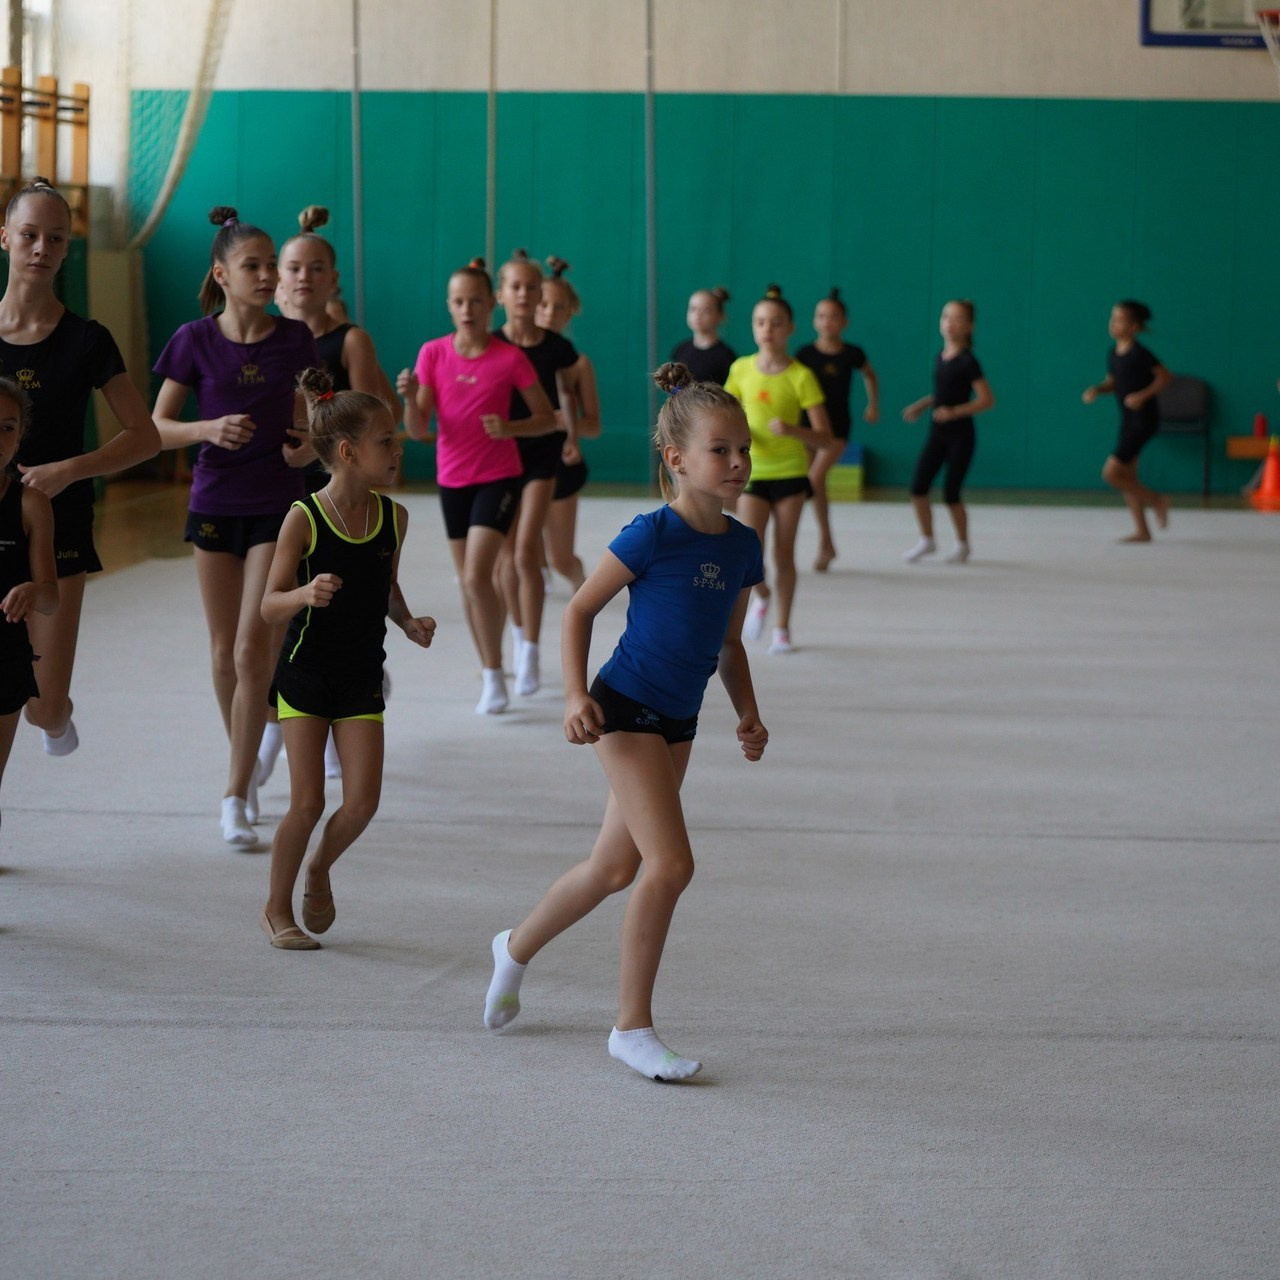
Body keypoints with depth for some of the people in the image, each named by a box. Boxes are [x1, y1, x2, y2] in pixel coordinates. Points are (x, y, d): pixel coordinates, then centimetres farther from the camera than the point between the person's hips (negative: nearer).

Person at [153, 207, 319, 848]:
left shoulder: (295, 339, -1)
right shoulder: (195, 340, -4)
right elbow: (156, 426, -1)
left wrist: (309, 446, -11)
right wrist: (208, 428, -19)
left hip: (279, 504, -1)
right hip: (215, 502, 1)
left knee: (254, 649, -10)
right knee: (225, 651, 10)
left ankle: (236, 795, -4)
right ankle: (246, 762, 33)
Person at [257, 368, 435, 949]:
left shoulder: (394, 517, -2)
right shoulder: (304, 519, -15)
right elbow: (269, 607, -13)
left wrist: (407, 622, -2)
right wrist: (306, 594, -33)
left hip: (363, 677, 4)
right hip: (305, 672, -4)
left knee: (362, 801, -4)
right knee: (307, 802, -3)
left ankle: (320, 870, 26)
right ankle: (277, 908, 18)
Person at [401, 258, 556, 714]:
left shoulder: (510, 358, -8)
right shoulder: (433, 354, -2)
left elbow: (547, 418, -2)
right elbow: (418, 430, -4)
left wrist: (508, 428, -20)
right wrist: (410, 397, -24)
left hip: (498, 478, -4)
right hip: (452, 479, 4)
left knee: (477, 577, -17)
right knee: (468, 583, 10)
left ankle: (495, 676, -5)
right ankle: (488, 669, 25)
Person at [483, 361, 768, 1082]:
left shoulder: (742, 547, 3)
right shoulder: (652, 536, -16)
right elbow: (581, 610, -7)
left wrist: (748, 714, 3)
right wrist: (577, 695, -15)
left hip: (678, 722, 7)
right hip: (625, 709, -7)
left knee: (616, 868, 17)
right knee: (672, 864, -16)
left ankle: (517, 947, 43)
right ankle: (634, 1028, -4)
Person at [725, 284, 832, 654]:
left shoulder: (800, 376, -8)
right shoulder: (742, 369, 0)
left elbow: (824, 438, -9)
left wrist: (792, 429, -27)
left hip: (790, 472, -1)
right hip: (752, 471, 1)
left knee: (783, 555, 4)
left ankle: (782, 627, 22)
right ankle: (761, 596, 21)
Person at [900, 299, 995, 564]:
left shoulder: (967, 361, -13)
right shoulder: (940, 358, 7)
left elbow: (987, 400, -15)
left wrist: (954, 412, -23)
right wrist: (922, 405, 7)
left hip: (960, 434, -6)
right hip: (937, 433, 6)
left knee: (951, 494, 0)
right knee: (918, 488, -2)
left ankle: (962, 545, 20)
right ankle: (927, 540, 14)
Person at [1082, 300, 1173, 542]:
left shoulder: (1139, 354, -16)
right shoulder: (1113, 353, 7)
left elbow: (1165, 376, -13)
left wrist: (1143, 395, -21)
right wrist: (1097, 390, 0)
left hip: (1144, 419, -9)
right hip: (1128, 419, 9)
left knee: (1111, 472, -13)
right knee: (1127, 477, 10)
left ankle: (1155, 500, 5)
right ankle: (1142, 530, 18)